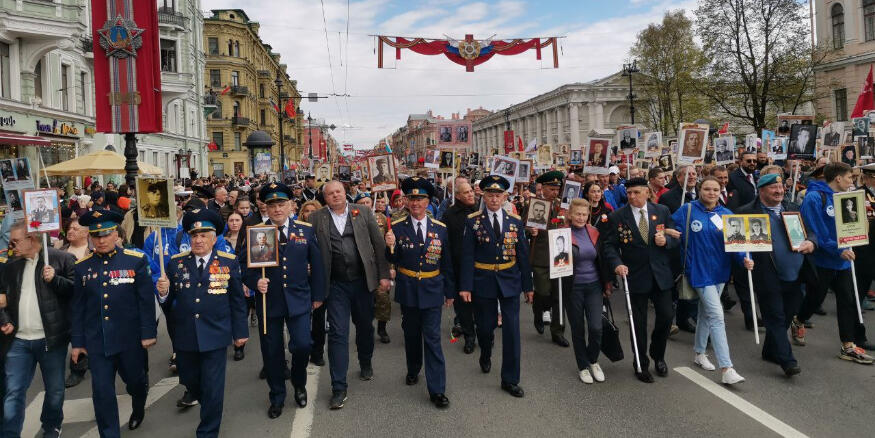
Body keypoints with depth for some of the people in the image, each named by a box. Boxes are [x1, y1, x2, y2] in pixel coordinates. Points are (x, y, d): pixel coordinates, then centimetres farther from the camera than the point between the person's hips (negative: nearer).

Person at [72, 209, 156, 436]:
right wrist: (78, 341, 4)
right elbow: (77, 307, 5)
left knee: (135, 380, 17)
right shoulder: (81, 266, 1)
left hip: (130, 339, -1)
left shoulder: (136, 260, -6)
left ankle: (139, 409, 49)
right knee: (102, 392, 2)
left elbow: (146, 300, -7)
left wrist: (148, 332, -10)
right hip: (97, 341, 1)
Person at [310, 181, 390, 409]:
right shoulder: (316, 218, 0)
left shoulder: (363, 213, 1)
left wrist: (384, 275, -2)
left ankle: (366, 364, 44)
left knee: (365, 326, 17)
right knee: (338, 334, -1)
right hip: (336, 285, -1)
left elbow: (379, 244, 2)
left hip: (362, 281, 2)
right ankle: (339, 388, 7)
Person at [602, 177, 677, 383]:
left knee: (666, 316, 5)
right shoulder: (617, 217, -5)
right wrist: (617, 264, -23)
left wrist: (666, 240, -14)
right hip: (635, 277, -2)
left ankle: (658, 355, 33)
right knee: (639, 322, 7)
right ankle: (641, 365, 23)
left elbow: (675, 237, 8)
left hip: (661, 275, 2)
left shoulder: (662, 211, 3)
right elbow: (609, 245, -6)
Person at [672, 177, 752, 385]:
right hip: (700, 270, -5)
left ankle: (699, 353, 37)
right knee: (717, 315, -13)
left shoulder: (727, 215, 3)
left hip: (720, 270, 5)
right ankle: (726, 369, -13)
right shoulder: (688, 210, -7)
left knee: (706, 312, 19)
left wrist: (744, 259, -16)